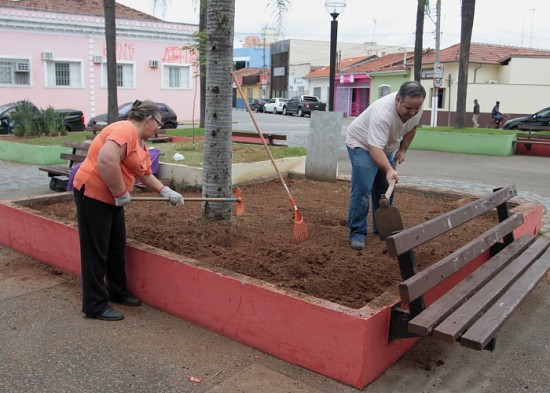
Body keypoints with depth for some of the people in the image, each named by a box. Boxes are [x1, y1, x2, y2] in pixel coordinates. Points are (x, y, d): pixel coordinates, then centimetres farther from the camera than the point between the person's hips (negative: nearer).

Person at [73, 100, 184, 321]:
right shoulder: (125, 130, -19)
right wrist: (121, 194, -23)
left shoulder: (140, 142, 14)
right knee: (96, 250, -3)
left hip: (111, 197, 10)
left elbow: (146, 175, 22)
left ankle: (117, 291, 33)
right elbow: (107, 162, -33)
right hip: (92, 194, -10)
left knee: (117, 246, 17)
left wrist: (166, 192, 9)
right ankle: (95, 305, 7)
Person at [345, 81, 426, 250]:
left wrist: (402, 150, 2)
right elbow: (375, 147, -44)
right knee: (362, 190, -16)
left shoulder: (415, 108, -17)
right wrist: (389, 170, -55)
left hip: (387, 147, 7)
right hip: (362, 144, -7)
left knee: (386, 189, 11)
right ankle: (357, 233, -8)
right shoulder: (383, 112, -39)